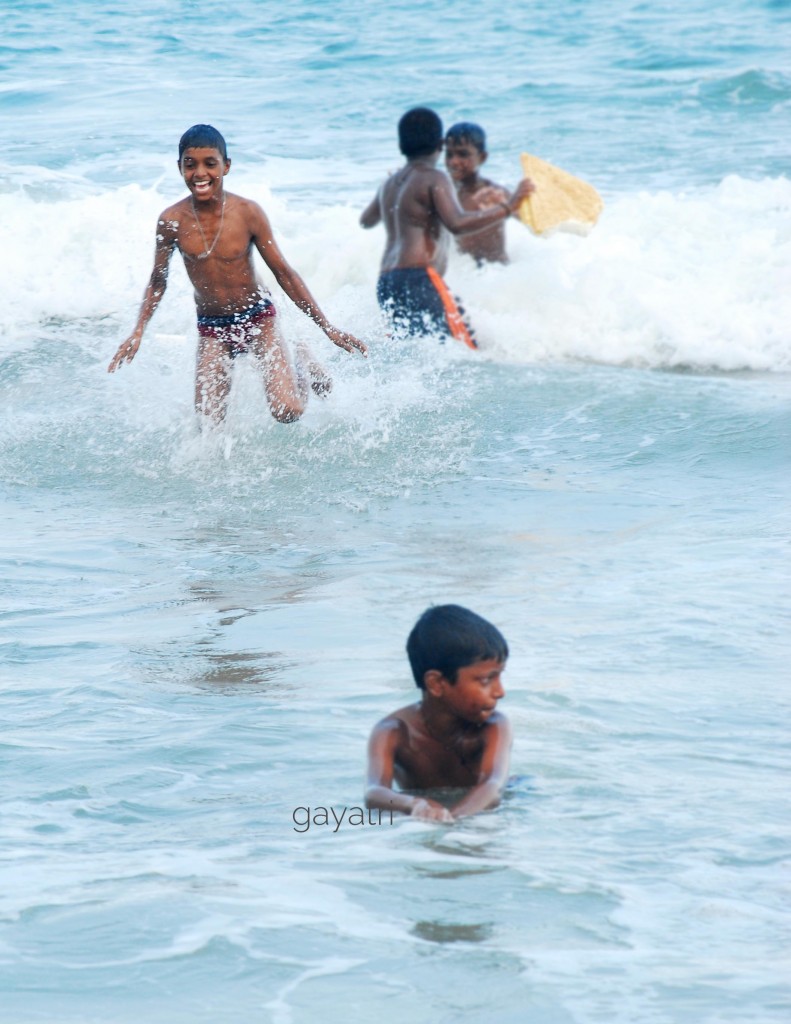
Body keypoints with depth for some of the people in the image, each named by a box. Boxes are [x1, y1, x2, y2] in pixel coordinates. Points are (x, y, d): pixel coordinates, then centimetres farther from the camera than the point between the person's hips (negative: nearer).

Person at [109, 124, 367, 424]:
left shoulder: (247, 213, -16)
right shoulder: (172, 221, -13)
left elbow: (283, 273, -7)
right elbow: (158, 281, 3)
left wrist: (327, 328, -6)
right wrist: (138, 332, -8)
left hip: (258, 319, -1)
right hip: (211, 329, 1)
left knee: (287, 412, -16)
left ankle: (302, 364, 21)